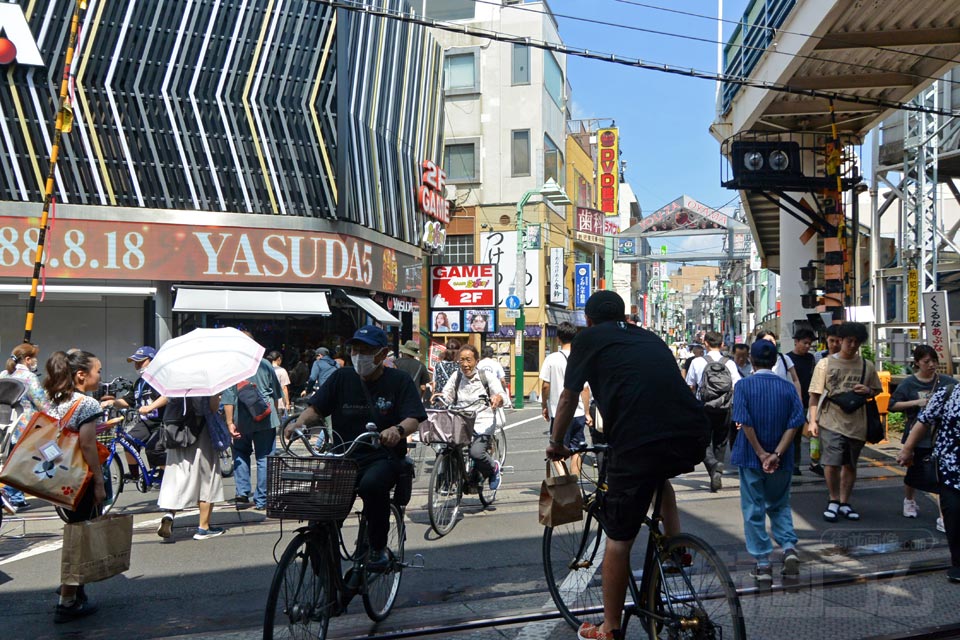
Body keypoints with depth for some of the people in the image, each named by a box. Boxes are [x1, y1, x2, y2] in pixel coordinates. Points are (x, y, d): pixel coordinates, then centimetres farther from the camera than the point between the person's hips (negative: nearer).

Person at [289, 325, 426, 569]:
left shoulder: (399, 381, 2)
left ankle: (378, 548, -11)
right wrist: (300, 422, -18)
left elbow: (413, 419, -10)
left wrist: (398, 429, -33)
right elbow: (316, 407, 5)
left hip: (384, 458, -3)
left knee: (372, 485, -36)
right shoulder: (342, 378, 12)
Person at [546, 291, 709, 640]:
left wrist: (556, 444, 34)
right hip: (695, 438, 5)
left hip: (639, 443, -5)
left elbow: (568, 399, 18)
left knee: (618, 539, 10)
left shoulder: (588, 338, 14)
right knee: (660, 474, 39)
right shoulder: (650, 337, 28)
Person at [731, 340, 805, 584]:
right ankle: (789, 547, -1)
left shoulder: (744, 386, -8)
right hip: (781, 461, 3)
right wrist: (777, 454, -13)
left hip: (750, 457, -3)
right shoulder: (788, 387, 0)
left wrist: (761, 454, -13)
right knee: (780, 505, 19)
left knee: (753, 509, 7)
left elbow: (744, 421, -17)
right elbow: (796, 422, -9)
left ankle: (763, 563, 8)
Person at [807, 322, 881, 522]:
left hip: (856, 423, 3)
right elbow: (815, 395, 0)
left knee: (850, 465, 11)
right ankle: (833, 500, 12)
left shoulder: (867, 366, 8)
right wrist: (813, 420, -7)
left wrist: (868, 391, -5)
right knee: (832, 463, -9)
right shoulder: (825, 364, 0)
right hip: (831, 421, -3)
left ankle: (844, 503, 25)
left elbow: (877, 390, 19)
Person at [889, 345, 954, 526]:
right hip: (917, 436, 0)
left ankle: (944, 518, 1)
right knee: (914, 472, 15)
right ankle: (909, 501, 43)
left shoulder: (946, 382, -1)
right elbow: (892, 405, -4)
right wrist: (916, 402, -16)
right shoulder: (909, 383, -4)